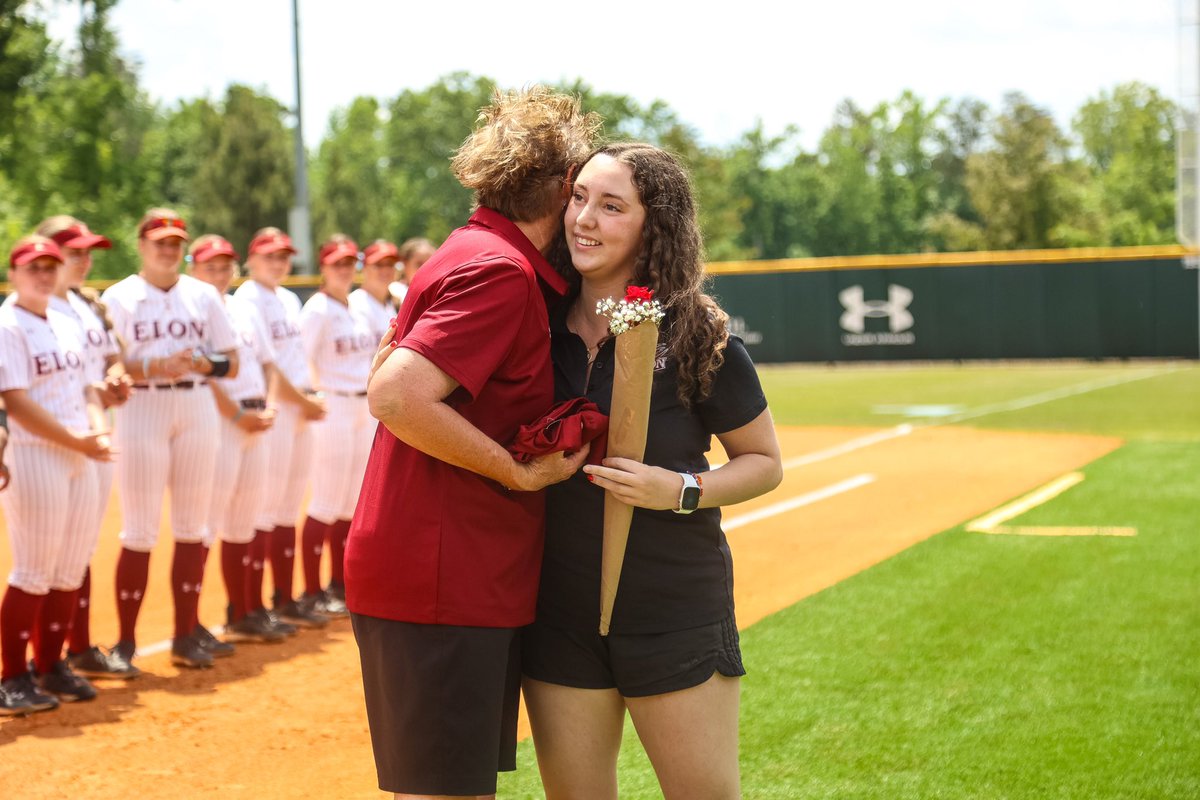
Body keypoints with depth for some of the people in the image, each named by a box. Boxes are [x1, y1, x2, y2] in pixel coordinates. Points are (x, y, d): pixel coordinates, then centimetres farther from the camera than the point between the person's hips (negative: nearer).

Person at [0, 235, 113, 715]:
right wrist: (76, 441, -18)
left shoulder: (67, 326, 16)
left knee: (70, 571, 11)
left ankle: (50, 666, 23)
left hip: (80, 460, 8)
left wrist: (97, 427, -2)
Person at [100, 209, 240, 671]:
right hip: (141, 414, -4)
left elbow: (231, 363, 8)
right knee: (139, 532, -3)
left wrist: (203, 363, -12)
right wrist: (154, 367, -22)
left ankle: (186, 635, 14)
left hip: (197, 411, 4)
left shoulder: (203, 295, 9)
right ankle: (126, 642, 5)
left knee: (192, 527, 6)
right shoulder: (118, 298, 0)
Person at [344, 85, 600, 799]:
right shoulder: (501, 270, -14)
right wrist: (518, 471, -18)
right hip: (441, 582, -10)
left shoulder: (477, 255, 16)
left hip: (477, 577, 10)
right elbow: (395, 395, -26)